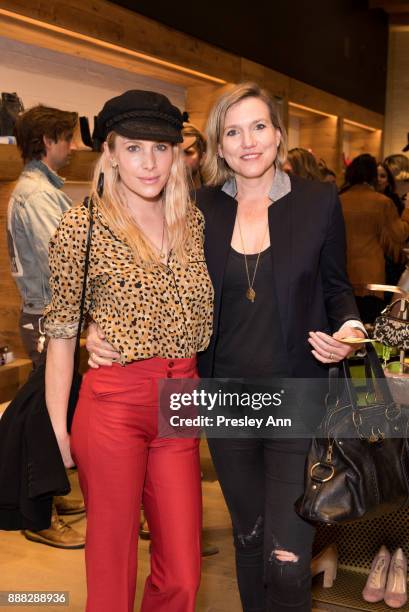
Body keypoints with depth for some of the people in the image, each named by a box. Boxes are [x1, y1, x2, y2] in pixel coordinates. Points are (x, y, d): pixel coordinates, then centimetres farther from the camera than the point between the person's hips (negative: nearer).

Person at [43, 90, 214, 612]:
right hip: (113, 404, -4)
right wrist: (58, 430, -5)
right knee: (112, 565, 10)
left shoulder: (194, 220, 7)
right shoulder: (82, 226, -7)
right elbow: (61, 333, -3)